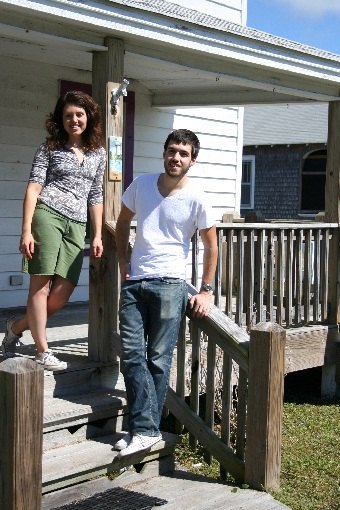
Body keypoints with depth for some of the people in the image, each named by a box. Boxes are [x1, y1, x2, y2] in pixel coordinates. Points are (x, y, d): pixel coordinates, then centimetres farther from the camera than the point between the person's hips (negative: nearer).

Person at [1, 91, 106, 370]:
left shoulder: (99, 153, 15)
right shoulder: (50, 148, 4)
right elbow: (33, 188, -2)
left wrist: (97, 235, 13)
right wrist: (26, 230, -11)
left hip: (76, 225, 4)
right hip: (47, 215, -4)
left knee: (62, 295, -2)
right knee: (41, 284, -7)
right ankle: (43, 352, -1)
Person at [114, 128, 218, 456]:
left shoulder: (196, 198, -4)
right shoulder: (141, 184, 5)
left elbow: (210, 245, 4)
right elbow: (123, 223, 20)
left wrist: (205, 291, 1)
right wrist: (123, 263, 10)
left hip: (169, 284, -3)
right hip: (134, 282, 4)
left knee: (158, 359, -1)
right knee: (132, 354, -3)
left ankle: (146, 429, 7)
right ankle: (145, 429, 0)